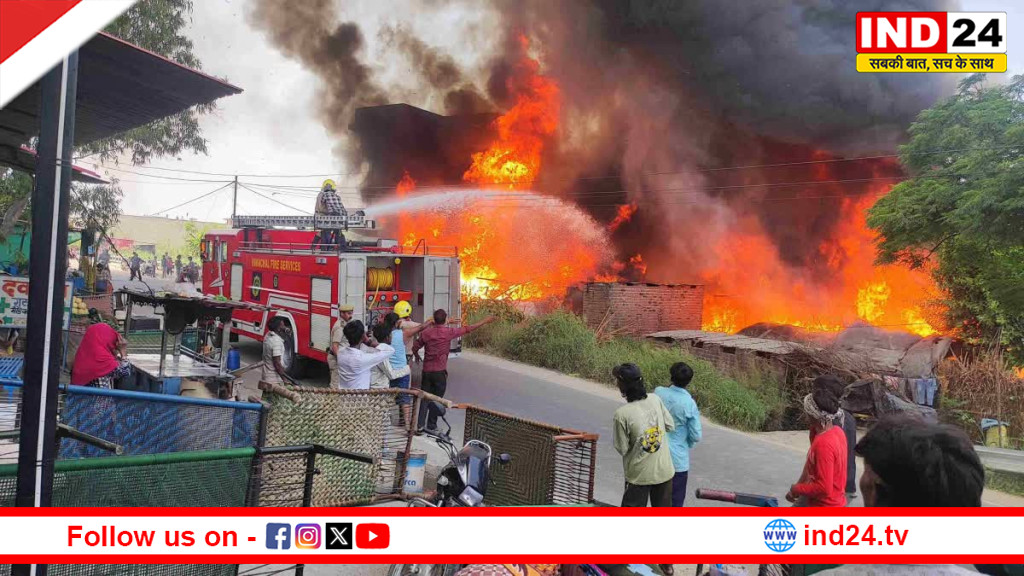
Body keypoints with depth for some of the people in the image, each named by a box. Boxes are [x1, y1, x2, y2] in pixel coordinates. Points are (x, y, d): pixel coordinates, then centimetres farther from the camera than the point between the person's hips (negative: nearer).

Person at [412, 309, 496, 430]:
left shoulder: (426, 332, -1)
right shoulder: (449, 332, -9)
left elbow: (415, 347, 6)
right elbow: (467, 329, -2)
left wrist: (416, 356, 29)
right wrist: (485, 321, 8)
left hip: (427, 370, 3)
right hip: (440, 371, -3)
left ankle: (419, 424, 7)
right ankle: (431, 425, 13)